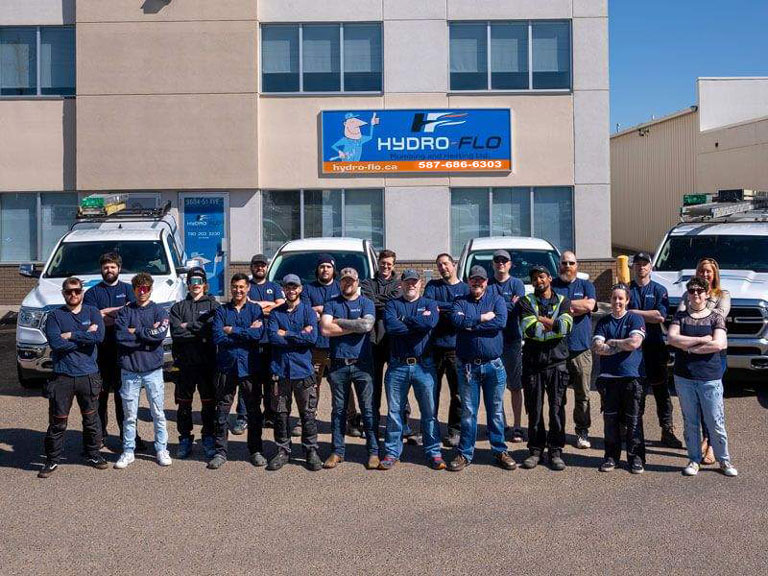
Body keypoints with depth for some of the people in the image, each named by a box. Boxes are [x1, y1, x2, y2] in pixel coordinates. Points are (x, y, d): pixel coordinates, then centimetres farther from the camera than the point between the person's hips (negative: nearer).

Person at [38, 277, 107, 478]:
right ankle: (52, 460, 14)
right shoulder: (55, 316, 3)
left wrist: (71, 336, -11)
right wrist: (85, 336, -10)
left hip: (88, 375, 1)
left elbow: (99, 337, -12)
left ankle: (93, 454, 26)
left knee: (91, 418, 11)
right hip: (62, 376, -1)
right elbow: (55, 343, -13)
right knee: (57, 422, 2)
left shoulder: (92, 312, 6)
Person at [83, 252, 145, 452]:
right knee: (101, 392, 5)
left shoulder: (127, 289, 12)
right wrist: (120, 313, -9)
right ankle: (100, 434, 14)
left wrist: (106, 313, -10)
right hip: (101, 350, 1)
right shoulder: (92, 293, 10)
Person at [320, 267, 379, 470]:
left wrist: (339, 322, -7)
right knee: (338, 410, 8)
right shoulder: (331, 304, 9)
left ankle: (374, 452, 6)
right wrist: (355, 326, -8)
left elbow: (367, 325, -13)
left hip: (362, 364, -1)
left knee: (368, 409, 0)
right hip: (338, 364, 2)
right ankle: (337, 451, 16)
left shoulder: (366, 303, 7)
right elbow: (325, 329, -8)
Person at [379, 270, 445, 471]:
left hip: (423, 365, 0)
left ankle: (433, 452, 11)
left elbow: (431, 323, -13)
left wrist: (404, 319, -7)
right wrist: (418, 322, -9)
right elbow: (390, 326, -12)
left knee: (429, 411, 3)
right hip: (397, 365, 0)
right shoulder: (392, 304, 10)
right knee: (394, 411, 5)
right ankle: (392, 453, 14)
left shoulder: (429, 304, 10)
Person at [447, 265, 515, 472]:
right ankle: (465, 454, 13)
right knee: (468, 412, 4)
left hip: (494, 365, 0)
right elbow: (456, 319, -13)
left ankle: (500, 451, 19)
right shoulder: (460, 302, 8)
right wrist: (482, 318, -11)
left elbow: (501, 322, -12)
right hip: (468, 366, 0)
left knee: (496, 411, 8)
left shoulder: (496, 299, 7)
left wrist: (471, 325, -11)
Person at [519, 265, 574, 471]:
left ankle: (556, 451, 8)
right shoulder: (527, 302, 8)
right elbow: (529, 329, -11)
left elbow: (566, 326, -11)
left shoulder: (562, 301, 9)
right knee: (534, 409, 4)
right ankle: (535, 450, 14)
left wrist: (541, 320, -8)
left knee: (557, 408, 0)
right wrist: (553, 325, -5)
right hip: (533, 363, 0)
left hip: (557, 363, 0)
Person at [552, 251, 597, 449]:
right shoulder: (551, 285, 9)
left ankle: (582, 431, 10)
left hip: (581, 349, 1)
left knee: (582, 394, 3)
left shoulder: (586, 285, 12)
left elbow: (589, 305, -7)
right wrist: (577, 308, -7)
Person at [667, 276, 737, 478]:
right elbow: (671, 338, -9)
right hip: (684, 377, 2)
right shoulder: (680, 316, 7)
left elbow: (718, 344, -13)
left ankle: (724, 461, 15)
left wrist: (689, 347, -10)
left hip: (710, 378, -2)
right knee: (690, 422, 8)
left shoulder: (715, 317, 2)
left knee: (716, 423, 0)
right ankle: (694, 460, 19)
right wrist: (701, 340, -12)